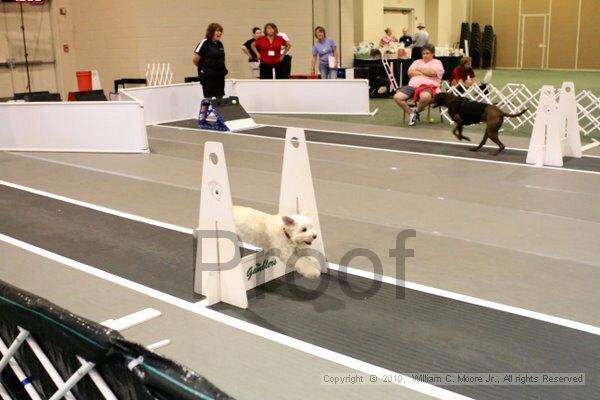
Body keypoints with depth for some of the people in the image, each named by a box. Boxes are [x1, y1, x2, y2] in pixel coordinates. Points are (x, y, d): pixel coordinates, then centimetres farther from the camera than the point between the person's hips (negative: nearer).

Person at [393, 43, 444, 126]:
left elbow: (432, 72, -7)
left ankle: (416, 111, -12)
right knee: (397, 97, -23)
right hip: (412, 85, 4)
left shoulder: (437, 62, 15)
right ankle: (410, 113, -6)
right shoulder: (417, 62, 28)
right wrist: (425, 73, 0)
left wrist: (419, 69, 6)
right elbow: (410, 73, 10)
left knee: (425, 97, -43)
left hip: (428, 86, -4)